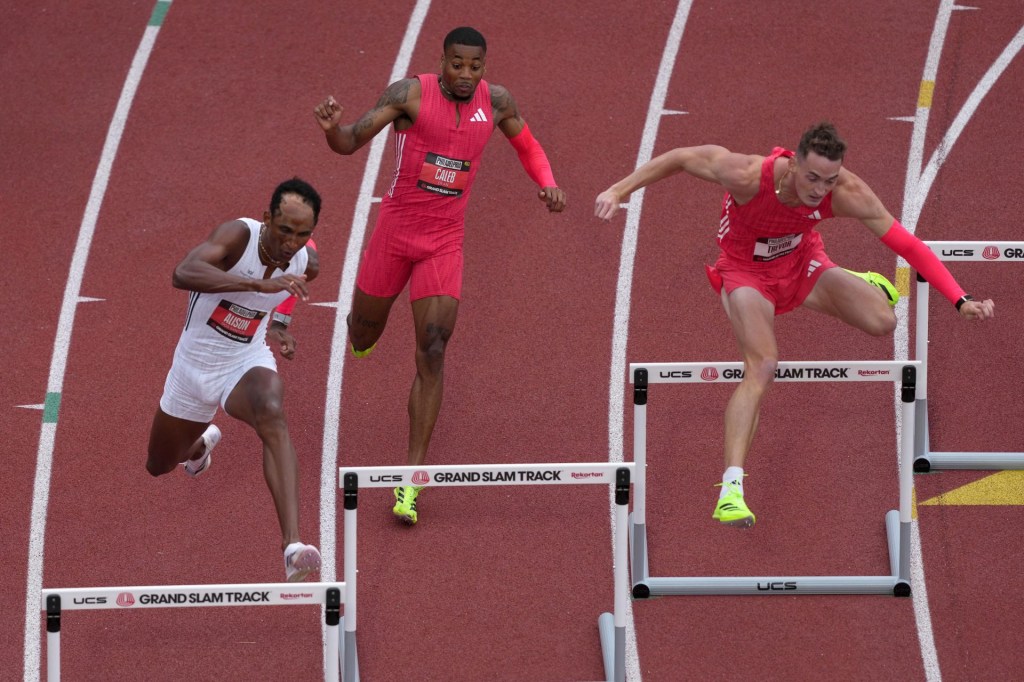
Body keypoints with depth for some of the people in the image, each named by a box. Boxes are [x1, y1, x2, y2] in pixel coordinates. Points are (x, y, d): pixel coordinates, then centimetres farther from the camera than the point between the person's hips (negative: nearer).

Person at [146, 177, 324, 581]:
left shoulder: (307, 264, -11)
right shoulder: (239, 235, -27)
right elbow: (183, 274, -48)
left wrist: (278, 325, 4)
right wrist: (258, 284, -55)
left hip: (246, 362, 0)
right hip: (195, 362, 0)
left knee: (271, 417, -36)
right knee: (159, 466, 20)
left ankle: (293, 545, -48)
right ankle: (202, 444, 62)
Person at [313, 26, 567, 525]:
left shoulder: (495, 101, -2)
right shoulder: (410, 94, -13)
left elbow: (527, 144, 17)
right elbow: (350, 142, -16)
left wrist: (547, 184, -3)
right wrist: (330, 128, -39)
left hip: (445, 241, 1)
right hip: (396, 230, -1)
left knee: (432, 353, -10)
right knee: (364, 336, 16)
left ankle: (411, 479, -9)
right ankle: (360, 324, 60)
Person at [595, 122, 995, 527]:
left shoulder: (846, 194, -29)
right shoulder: (747, 175, -36)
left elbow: (906, 243, -24)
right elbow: (681, 158, -20)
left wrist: (960, 301, -28)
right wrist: (618, 190, -18)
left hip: (803, 264, 3)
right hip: (747, 272, -3)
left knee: (882, 322, -17)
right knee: (762, 366, -28)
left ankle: (860, 284, 25)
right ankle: (730, 489, -32)